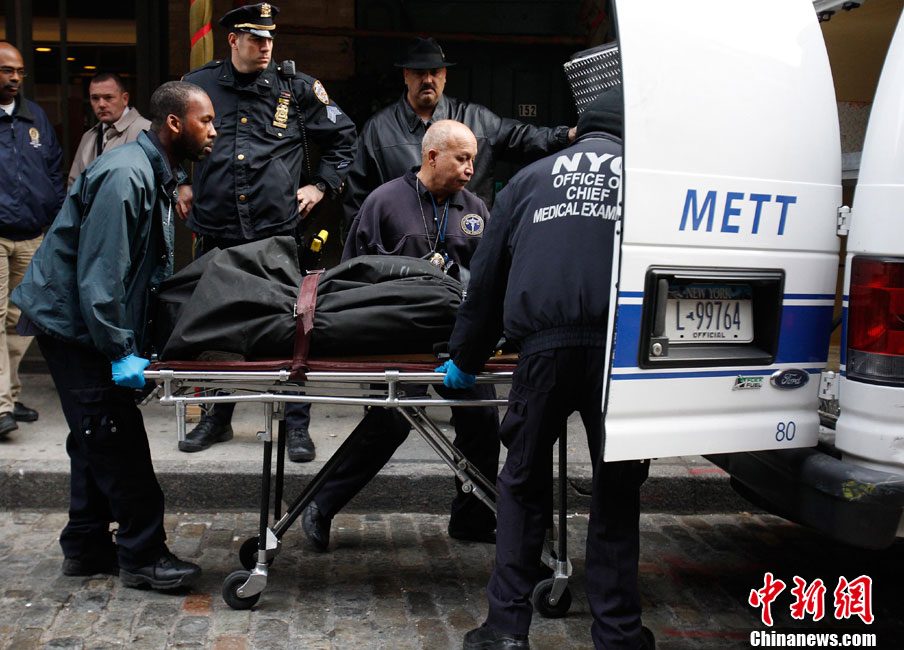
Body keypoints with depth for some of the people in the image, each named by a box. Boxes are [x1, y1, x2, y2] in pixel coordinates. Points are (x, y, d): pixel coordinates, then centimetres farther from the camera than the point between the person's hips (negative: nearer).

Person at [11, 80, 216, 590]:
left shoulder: (156, 176, 11)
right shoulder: (124, 175, -22)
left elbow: (154, 271, 16)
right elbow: (99, 275, -26)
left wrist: (147, 342, 11)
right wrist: (123, 352, -24)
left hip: (91, 323, 10)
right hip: (72, 321, -10)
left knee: (98, 438, 15)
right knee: (118, 440, -6)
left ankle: (87, 547, 26)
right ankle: (142, 555, 3)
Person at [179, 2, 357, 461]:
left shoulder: (297, 89, 3)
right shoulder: (197, 86, 6)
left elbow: (342, 136, 15)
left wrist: (321, 184, 8)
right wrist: (180, 184, 15)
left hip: (279, 233, -2)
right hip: (216, 233, 2)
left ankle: (297, 424, 11)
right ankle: (216, 418, 27)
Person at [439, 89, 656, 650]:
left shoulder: (532, 177, 22)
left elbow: (487, 278, 23)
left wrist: (465, 361, 32)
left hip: (544, 346, 1)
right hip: (620, 348, 0)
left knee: (524, 483, 14)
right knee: (617, 491, 11)